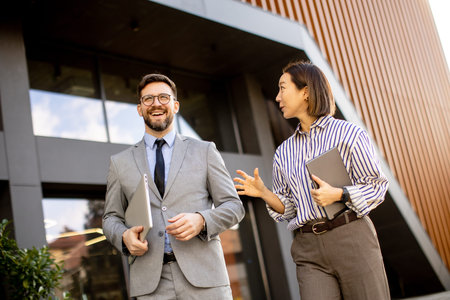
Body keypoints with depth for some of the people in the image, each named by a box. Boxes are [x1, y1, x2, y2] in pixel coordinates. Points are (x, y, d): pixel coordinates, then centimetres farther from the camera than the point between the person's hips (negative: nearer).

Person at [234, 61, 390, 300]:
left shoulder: (349, 134, 1)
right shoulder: (283, 152, 15)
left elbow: (377, 186, 1)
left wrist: (340, 194, -15)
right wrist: (264, 193, -4)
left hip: (352, 239, -3)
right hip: (309, 250, 3)